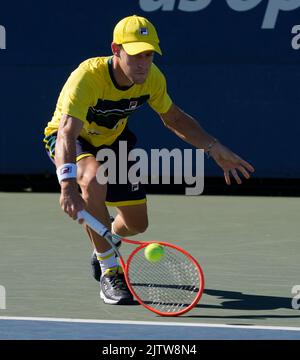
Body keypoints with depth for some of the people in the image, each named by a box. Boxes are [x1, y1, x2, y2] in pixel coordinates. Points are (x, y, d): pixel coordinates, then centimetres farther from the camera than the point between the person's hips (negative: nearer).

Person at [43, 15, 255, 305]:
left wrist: (214, 148, -12)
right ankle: (109, 273, -24)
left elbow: (174, 118, 0)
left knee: (137, 223, 6)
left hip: (112, 140, 6)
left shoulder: (152, 78, -20)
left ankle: (104, 245, 46)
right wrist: (68, 185, -66)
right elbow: (67, 133, -50)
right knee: (93, 179, -39)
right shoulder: (88, 77, -39)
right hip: (71, 139, -6)